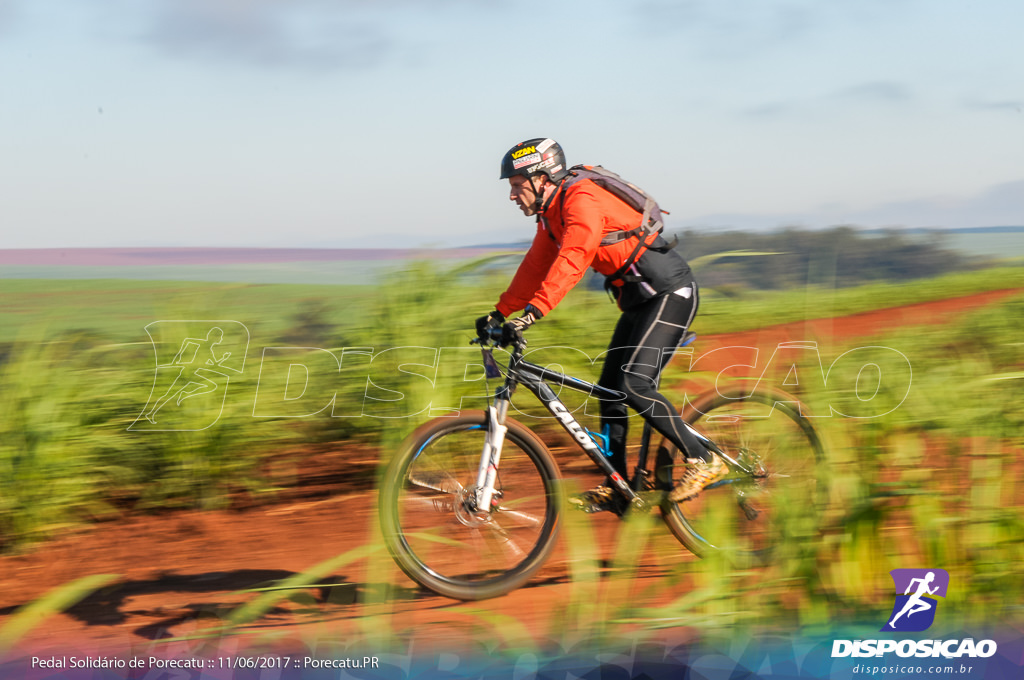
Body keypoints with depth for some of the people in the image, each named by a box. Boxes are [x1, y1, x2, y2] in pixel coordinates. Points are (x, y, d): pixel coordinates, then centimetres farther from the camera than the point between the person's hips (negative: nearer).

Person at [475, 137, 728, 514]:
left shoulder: (583, 200, -22)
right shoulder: (551, 211, 9)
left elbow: (571, 261, -35)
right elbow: (535, 266, 18)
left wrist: (532, 313, -43)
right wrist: (500, 313, 16)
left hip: (670, 293, -10)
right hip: (639, 298, 10)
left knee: (634, 384, -20)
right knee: (609, 386, 7)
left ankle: (704, 461, -11)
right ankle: (617, 488, 13)